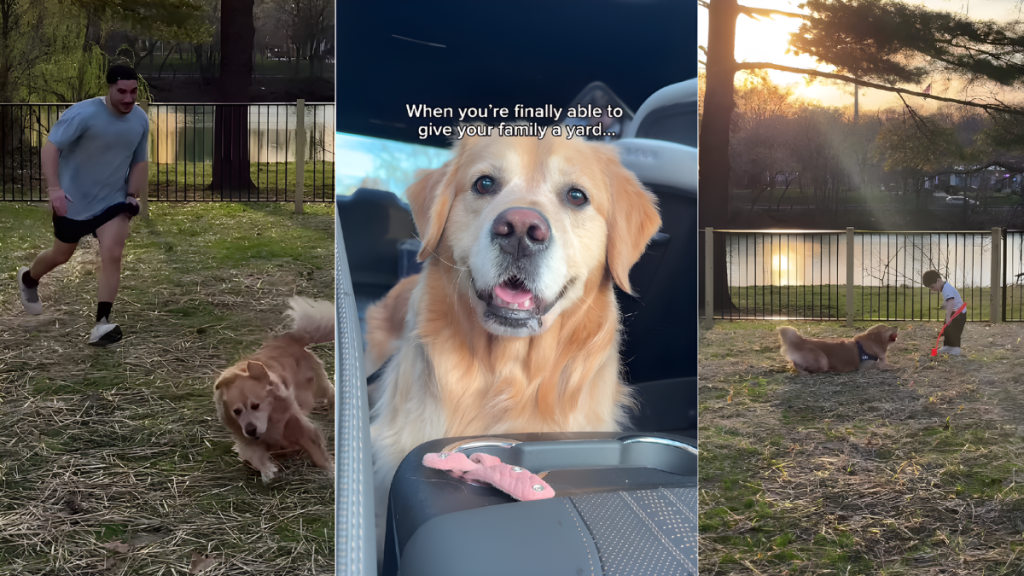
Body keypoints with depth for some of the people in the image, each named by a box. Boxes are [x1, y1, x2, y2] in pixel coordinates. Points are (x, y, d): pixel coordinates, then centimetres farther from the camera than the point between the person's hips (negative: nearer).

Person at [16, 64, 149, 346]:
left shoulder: (140, 120, -4)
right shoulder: (84, 113, -22)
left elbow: (139, 162, 8)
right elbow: (50, 147, -24)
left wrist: (131, 195, -6)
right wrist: (54, 188, -35)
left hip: (113, 201, 3)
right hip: (73, 201, -3)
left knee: (112, 254, -17)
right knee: (61, 255, 15)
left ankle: (102, 323, -15)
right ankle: (28, 279, 49)